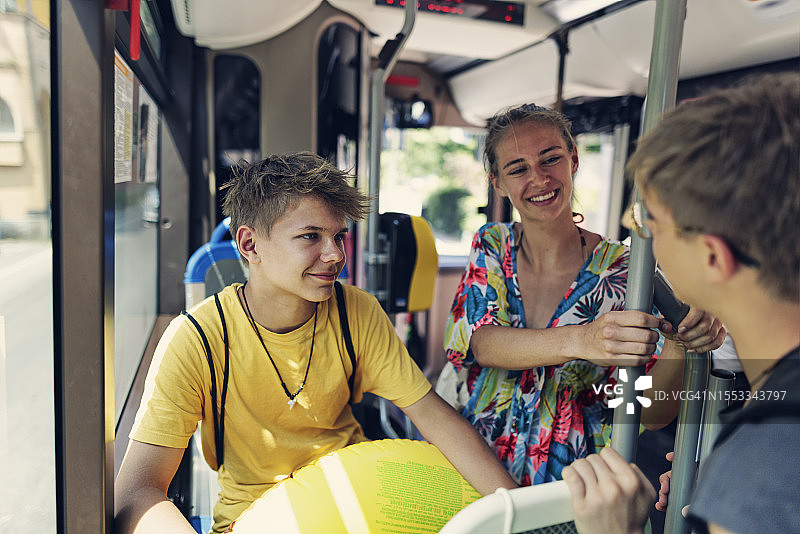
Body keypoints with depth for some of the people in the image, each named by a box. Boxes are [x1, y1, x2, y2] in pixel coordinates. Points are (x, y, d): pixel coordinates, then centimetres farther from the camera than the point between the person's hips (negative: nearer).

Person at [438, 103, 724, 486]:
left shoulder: (618, 268, -8)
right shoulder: (490, 245, 0)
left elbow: (649, 415, -9)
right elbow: (478, 343, -17)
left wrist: (678, 347, -29)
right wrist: (579, 341, -33)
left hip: (569, 483, -1)